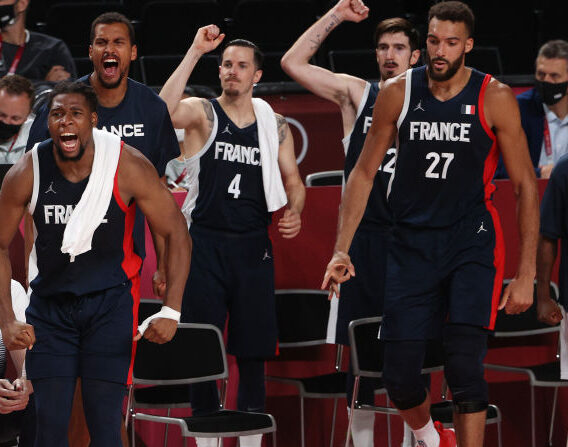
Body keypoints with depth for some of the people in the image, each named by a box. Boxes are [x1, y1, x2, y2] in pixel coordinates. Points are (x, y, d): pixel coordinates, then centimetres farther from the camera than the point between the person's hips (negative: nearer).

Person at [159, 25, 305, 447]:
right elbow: (165, 110, -24)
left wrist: (294, 212, -7)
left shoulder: (275, 125, 9)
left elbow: (293, 181, 15)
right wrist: (195, 52, -25)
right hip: (205, 242, -2)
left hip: (252, 246, 2)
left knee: (253, 350, 3)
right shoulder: (203, 113, -1)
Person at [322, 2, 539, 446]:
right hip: (412, 243, 2)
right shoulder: (398, 93, -1)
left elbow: (526, 186, -4)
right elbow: (364, 173, 8)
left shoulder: (495, 98, -8)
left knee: (465, 367, -17)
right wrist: (341, 250, 0)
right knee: (399, 376, 1)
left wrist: (526, 275, -8)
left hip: (471, 243, -2)